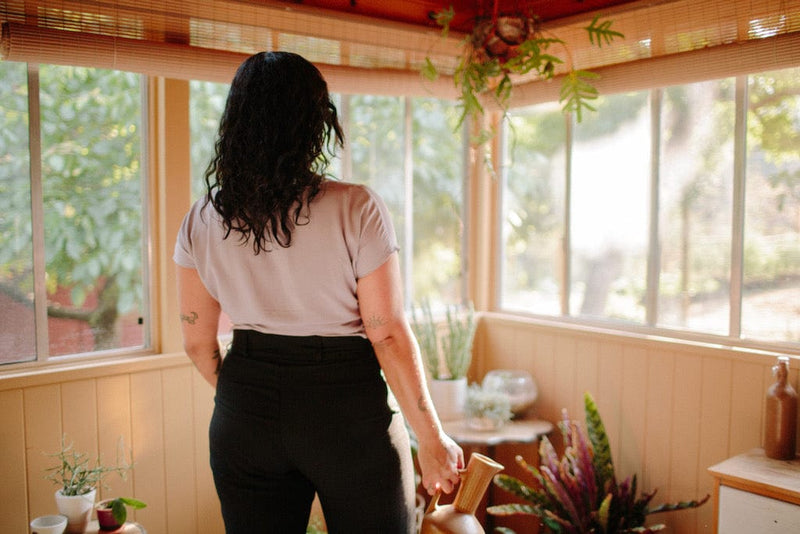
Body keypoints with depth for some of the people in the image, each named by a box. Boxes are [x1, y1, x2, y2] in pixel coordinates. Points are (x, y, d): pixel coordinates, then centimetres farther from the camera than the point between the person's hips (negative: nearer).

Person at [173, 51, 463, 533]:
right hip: (348, 410, -3)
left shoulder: (203, 220, -2)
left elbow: (198, 340, 5)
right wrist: (432, 439, -4)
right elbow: (389, 335, -14)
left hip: (245, 420, 4)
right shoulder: (356, 209, -15)